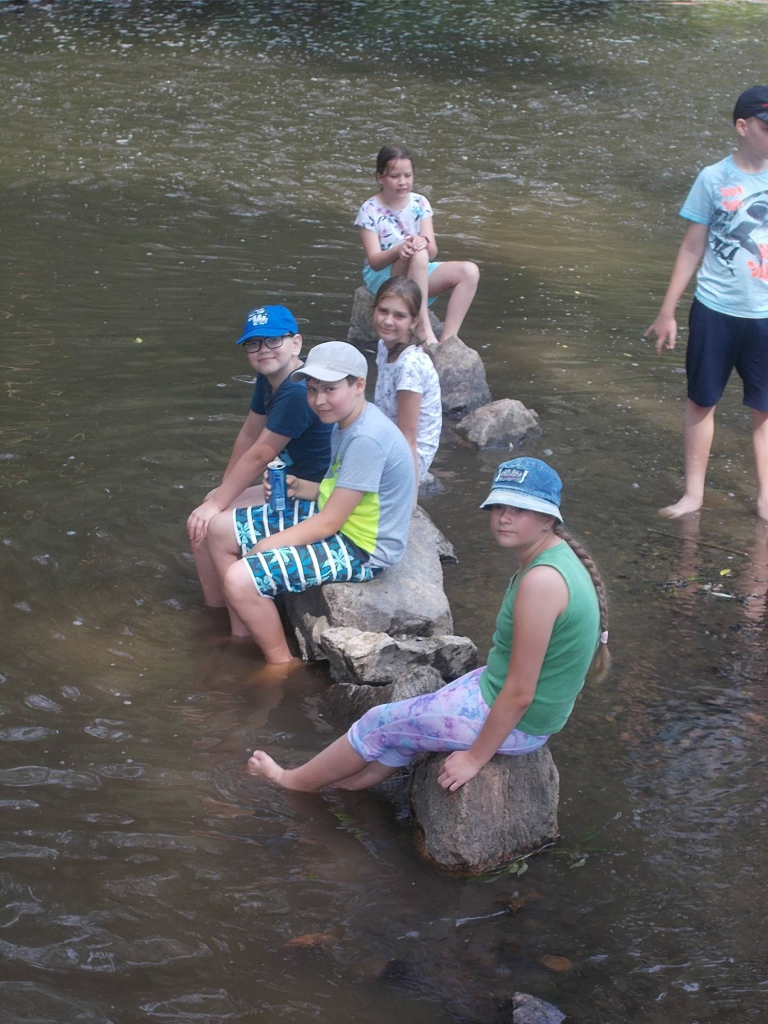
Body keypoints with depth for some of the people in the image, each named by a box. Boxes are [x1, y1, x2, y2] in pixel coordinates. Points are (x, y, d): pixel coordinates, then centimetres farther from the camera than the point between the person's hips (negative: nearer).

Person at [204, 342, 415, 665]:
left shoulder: (366, 439, -27)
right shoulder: (346, 421, 3)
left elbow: (328, 523, -24)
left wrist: (260, 549, -15)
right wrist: (299, 487, -7)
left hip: (361, 548, -11)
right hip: (334, 520, 11)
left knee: (240, 579, -22)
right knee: (220, 529, 10)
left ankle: (281, 665, 1)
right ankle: (242, 636, 22)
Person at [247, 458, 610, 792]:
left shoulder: (541, 581, -31)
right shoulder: (554, 556, -1)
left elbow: (519, 694, -25)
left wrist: (476, 756, -14)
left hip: (514, 722, -8)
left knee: (382, 724, 9)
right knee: (406, 724, 20)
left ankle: (295, 781, 30)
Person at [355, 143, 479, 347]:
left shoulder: (420, 203, 1)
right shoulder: (370, 211, -10)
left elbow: (432, 252, -5)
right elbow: (374, 261, -17)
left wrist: (424, 242, -30)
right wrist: (399, 249, -38)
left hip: (419, 275, 5)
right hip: (382, 277, -5)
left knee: (469, 271, -19)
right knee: (418, 254, -36)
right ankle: (425, 330, -39)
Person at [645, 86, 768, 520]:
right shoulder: (715, 179, -4)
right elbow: (692, 249, 2)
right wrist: (667, 312, 3)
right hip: (715, 310, -1)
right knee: (701, 401, 9)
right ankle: (694, 493, 21)